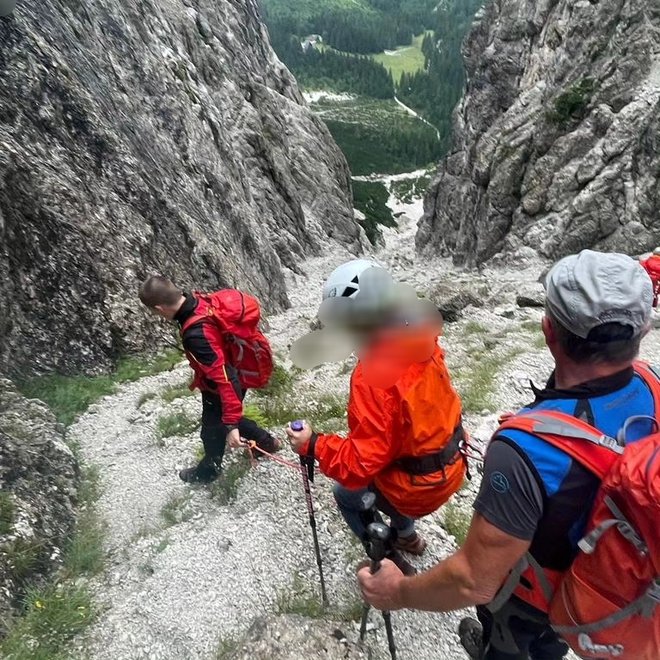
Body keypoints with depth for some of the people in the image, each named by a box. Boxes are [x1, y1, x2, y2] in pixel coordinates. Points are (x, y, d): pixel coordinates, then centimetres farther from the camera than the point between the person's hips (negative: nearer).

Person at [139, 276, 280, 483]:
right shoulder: (199, 302, -13)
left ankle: (208, 471, 51)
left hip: (218, 391, -8)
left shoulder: (196, 334, -40)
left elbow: (223, 379, -37)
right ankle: (266, 442, 50)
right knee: (224, 418, 33)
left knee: (213, 432, 21)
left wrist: (231, 424, -32)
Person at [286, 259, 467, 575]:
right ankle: (407, 536, 55)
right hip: (450, 467, 7)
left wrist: (312, 445, -19)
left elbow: (360, 461, -30)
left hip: (417, 486, -7)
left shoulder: (375, 377, -33)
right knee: (380, 478, 34)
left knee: (346, 493, 20)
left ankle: (395, 567, 30)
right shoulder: (420, 339, -10)